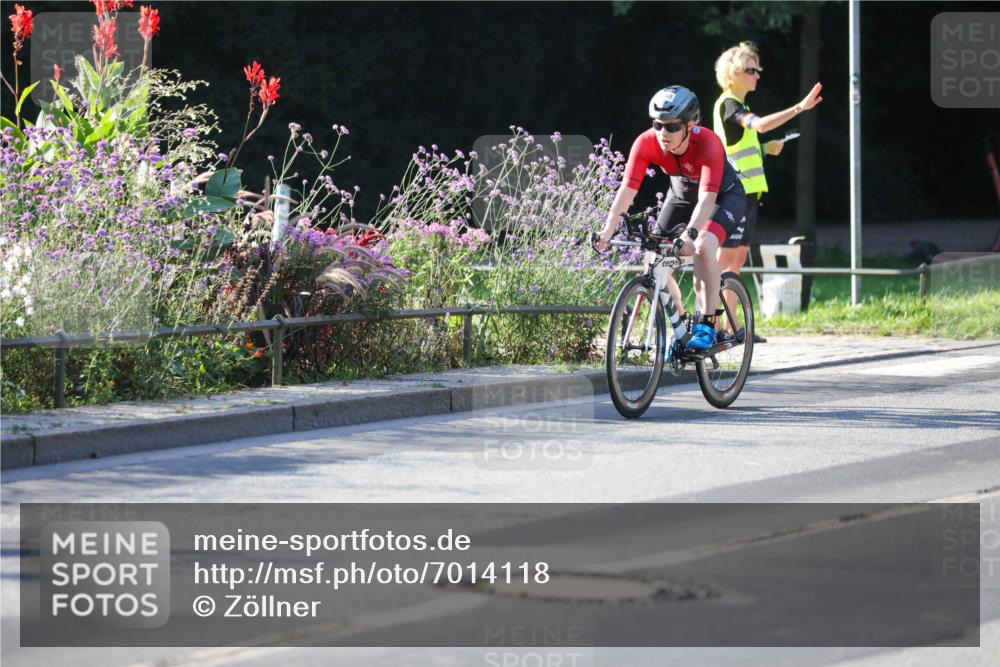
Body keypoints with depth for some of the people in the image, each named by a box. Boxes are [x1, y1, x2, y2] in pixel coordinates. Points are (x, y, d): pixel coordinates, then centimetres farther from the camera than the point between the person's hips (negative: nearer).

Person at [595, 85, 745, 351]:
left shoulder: (707, 143, -37)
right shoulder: (646, 143, -28)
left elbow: (707, 198, -46)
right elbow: (627, 189, -34)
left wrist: (690, 234, -62)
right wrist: (607, 231, -47)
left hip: (724, 195, -5)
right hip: (681, 195, 5)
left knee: (704, 246, -32)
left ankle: (706, 324, -23)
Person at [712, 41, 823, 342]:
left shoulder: (736, 105, 20)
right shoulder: (728, 104, -12)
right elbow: (760, 124, -32)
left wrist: (766, 148, 17)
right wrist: (800, 108, -36)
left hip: (746, 191, 10)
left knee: (738, 259, 9)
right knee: (725, 258, -9)